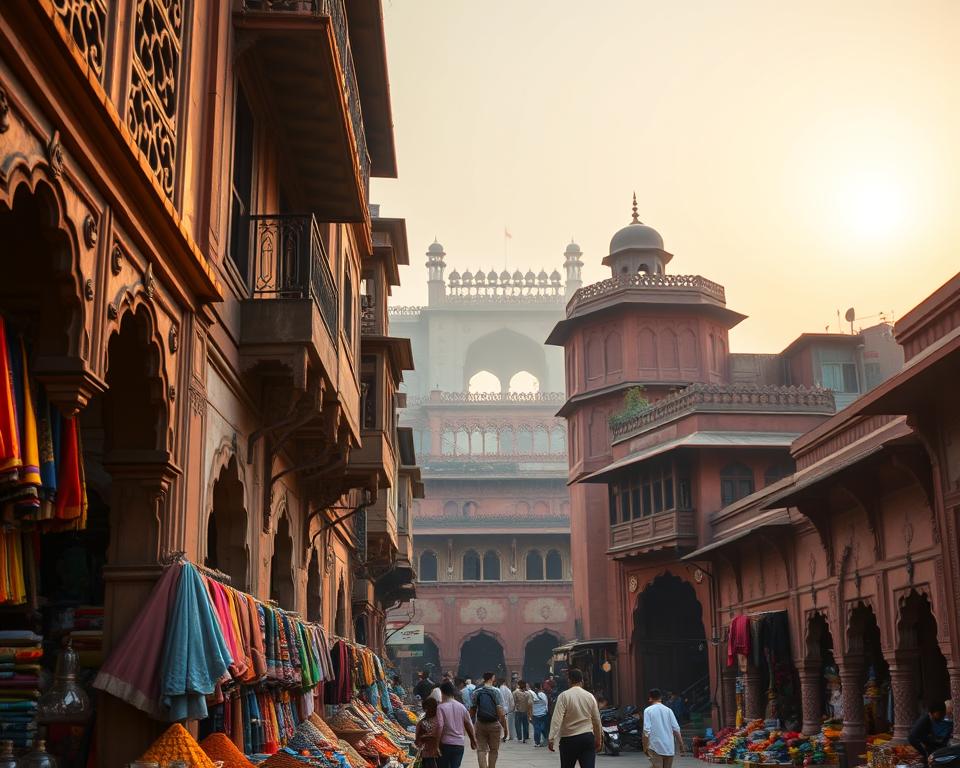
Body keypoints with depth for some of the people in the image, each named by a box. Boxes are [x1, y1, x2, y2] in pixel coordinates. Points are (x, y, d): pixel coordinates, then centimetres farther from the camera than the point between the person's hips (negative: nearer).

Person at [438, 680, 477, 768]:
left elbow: (440, 727, -18)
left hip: (446, 744, -4)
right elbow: (469, 725, 9)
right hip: (459, 744, 4)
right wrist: (473, 740, 20)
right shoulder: (461, 707, 5)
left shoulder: (441, 707, -9)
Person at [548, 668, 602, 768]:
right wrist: (598, 739, 22)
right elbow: (597, 720, 10)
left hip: (569, 739, -2)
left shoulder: (563, 696, -7)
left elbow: (557, 719, -14)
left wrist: (551, 739, -14)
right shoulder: (590, 696, 3)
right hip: (588, 737, 2)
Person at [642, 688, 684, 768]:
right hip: (669, 747, 4)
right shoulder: (668, 710, 7)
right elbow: (676, 729, 2)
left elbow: (647, 731, -11)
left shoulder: (648, 710, -3)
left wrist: (645, 747, -4)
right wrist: (681, 744, 9)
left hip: (656, 747, -4)